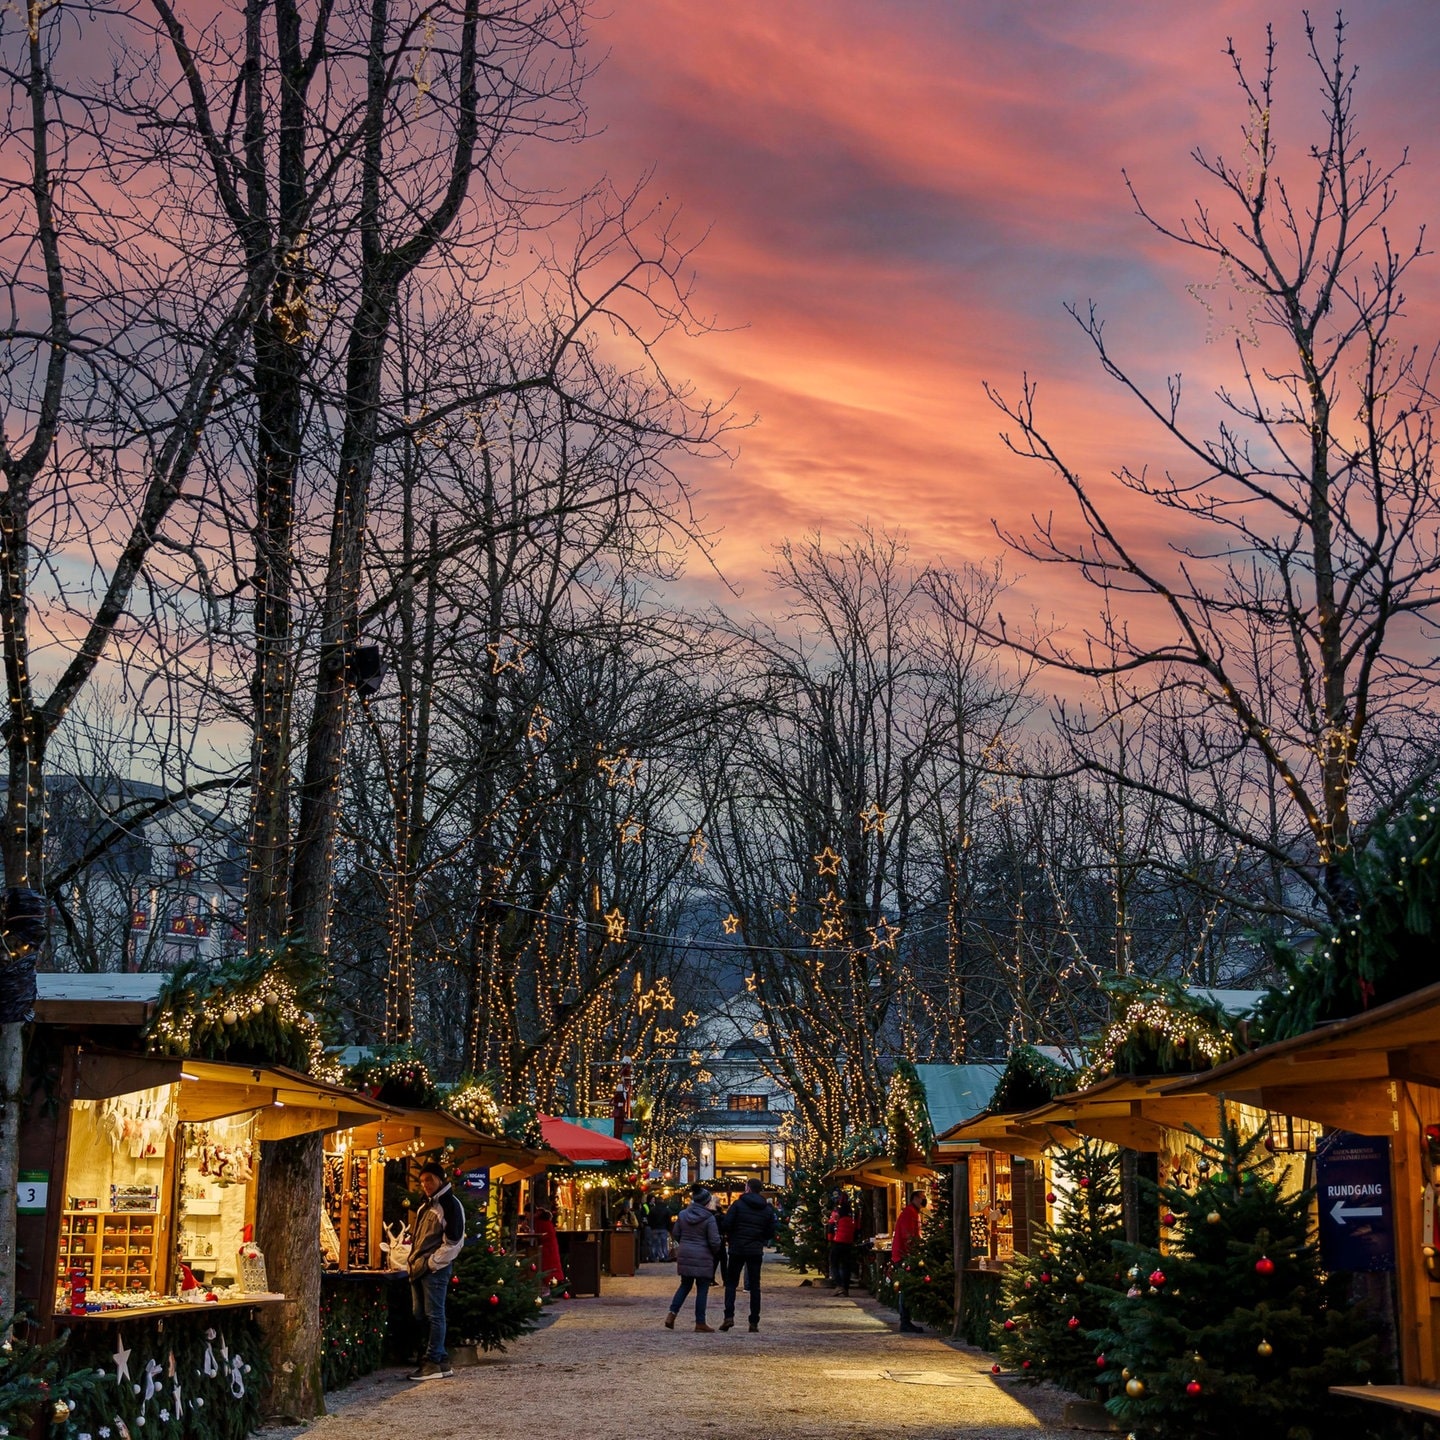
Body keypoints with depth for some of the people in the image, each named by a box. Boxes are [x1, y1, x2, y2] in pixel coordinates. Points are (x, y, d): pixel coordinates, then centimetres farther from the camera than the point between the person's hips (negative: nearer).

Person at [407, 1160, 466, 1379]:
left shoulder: (450, 1204, -10)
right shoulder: (427, 1205, 19)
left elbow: (454, 1243, -15)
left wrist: (429, 1264, -16)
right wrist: (415, 1262, 15)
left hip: (436, 1269, -10)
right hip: (420, 1269, 10)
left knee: (434, 1316, -7)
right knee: (420, 1316, 11)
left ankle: (434, 1363, -5)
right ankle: (440, 1361, 16)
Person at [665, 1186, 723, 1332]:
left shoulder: (683, 1214, 2)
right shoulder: (709, 1218, -13)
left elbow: (676, 1234, 8)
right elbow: (714, 1241, -13)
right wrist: (716, 1251, 8)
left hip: (685, 1255, 5)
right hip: (703, 1258, -5)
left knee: (685, 1285, 19)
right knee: (702, 1289, 4)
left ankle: (672, 1314, 6)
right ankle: (700, 1323, 6)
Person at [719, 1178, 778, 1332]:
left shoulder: (738, 1204, -7)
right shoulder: (768, 1209, 3)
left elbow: (726, 1225, -12)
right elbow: (771, 1233, 3)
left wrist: (731, 1238, 6)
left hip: (737, 1249, -2)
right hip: (756, 1251, 2)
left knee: (731, 1283, 8)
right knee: (755, 1286, 8)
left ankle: (729, 1316, -8)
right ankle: (754, 1322, 5)